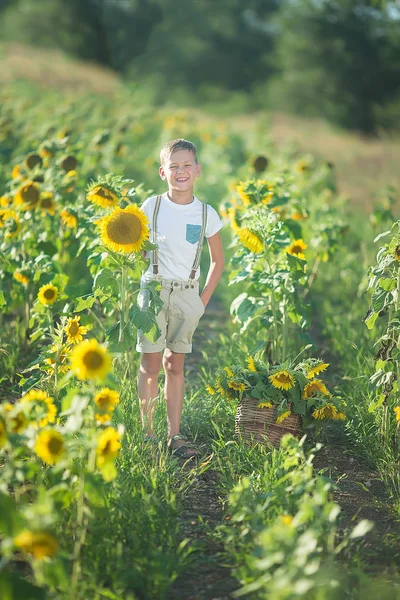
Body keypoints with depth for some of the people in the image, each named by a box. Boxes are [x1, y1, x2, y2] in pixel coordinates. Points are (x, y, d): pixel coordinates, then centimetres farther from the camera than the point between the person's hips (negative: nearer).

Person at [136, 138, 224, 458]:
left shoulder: (206, 213, 2)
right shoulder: (151, 207, -1)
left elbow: (218, 260, 12)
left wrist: (204, 300, 5)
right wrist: (138, 289, -1)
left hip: (187, 294, 1)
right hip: (153, 288, -1)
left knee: (175, 365, 6)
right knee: (151, 364, -2)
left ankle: (175, 435, 9)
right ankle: (146, 433, 3)